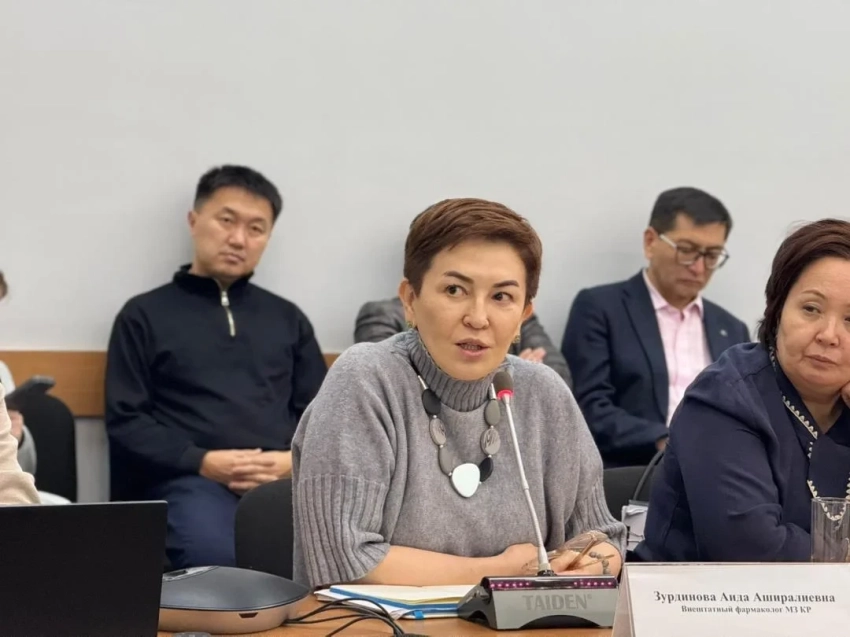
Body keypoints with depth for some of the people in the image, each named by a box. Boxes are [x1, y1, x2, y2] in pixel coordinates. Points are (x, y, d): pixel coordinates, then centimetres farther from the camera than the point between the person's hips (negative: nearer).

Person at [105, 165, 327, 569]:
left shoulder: (288, 318, 26)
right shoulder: (145, 315, 15)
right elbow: (125, 422, 6)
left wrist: (298, 460, -4)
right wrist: (202, 463, -10)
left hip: (284, 480, 3)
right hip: (189, 480, -3)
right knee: (217, 558, -39)